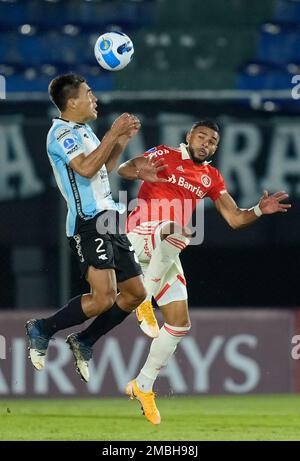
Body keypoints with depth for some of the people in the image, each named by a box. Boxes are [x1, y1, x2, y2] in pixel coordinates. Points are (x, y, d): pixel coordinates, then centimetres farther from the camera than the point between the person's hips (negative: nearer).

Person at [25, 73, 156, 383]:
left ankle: (83, 342, 19)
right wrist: (113, 133, -19)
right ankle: (42, 330, -3)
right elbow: (86, 168, -25)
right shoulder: (61, 133, -10)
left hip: (110, 221, 10)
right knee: (104, 297, -20)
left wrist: (122, 140, 20)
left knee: (135, 293, 8)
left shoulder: (83, 131, 19)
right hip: (88, 223, -10)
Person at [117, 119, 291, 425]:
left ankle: (143, 386, 15)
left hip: (165, 254, 7)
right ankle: (145, 296, -30)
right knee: (175, 232, -41)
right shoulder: (165, 156, 0)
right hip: (140, 235, -7)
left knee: (180, 324, 4)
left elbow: (234, 218, 15)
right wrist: (138, 172, -40)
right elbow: (123, 169, -16)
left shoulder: (211, 177, 17)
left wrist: (259, 210, -6)